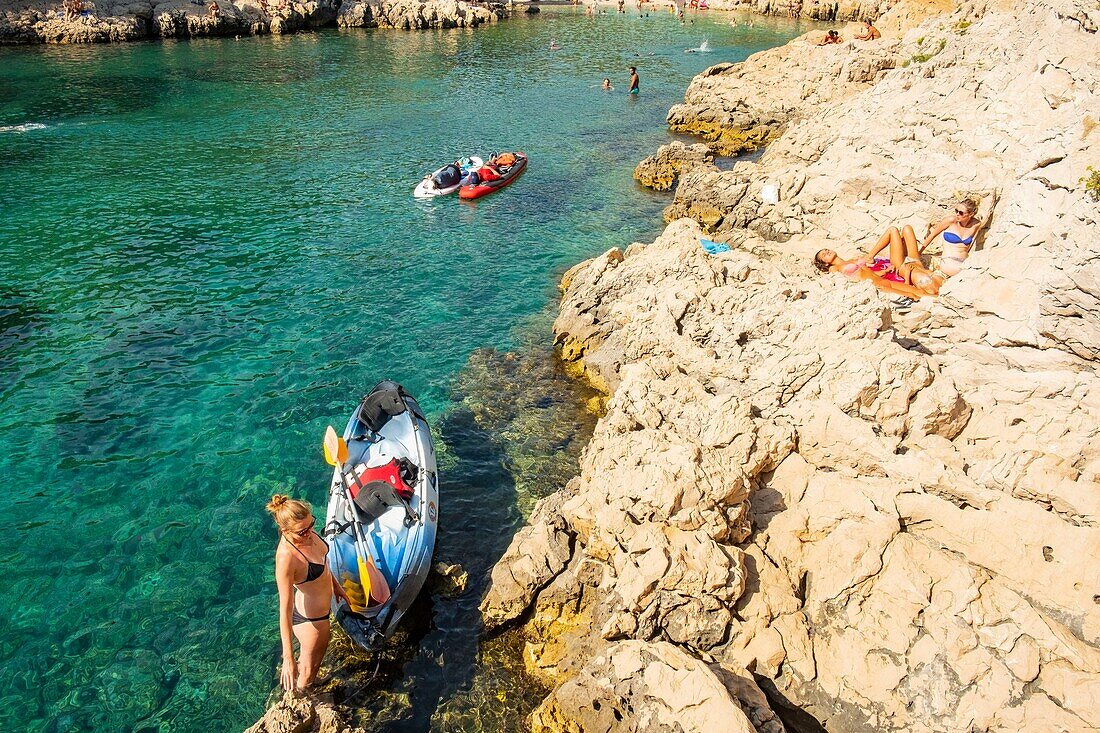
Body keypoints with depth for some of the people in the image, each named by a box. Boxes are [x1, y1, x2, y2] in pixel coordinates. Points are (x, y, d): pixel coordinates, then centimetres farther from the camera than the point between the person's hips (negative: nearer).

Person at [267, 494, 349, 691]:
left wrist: (335, 585, 18)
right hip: (309, 619, -8)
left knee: (322, 645, 35)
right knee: (309, 664, 21)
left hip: (320, 607, 8)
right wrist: (287, 658, -32)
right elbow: (285, 611, -35)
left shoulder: (306, 533, -16)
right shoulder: (286, 558, -39)